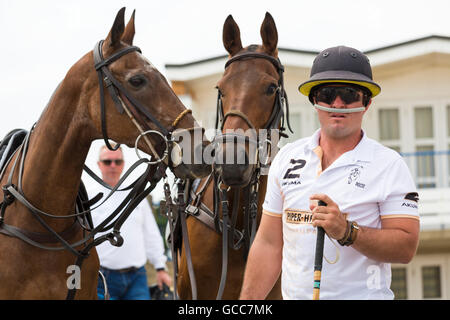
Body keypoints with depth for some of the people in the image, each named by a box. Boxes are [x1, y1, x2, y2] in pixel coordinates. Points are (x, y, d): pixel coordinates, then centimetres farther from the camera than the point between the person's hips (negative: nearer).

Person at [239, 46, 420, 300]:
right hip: (294, 295, 4)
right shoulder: (288, 158, 8)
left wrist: (347, 231, -22)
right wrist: (246, 309, 4)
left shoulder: (389, 165, -3)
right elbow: (268, 245, 9)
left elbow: (407, 247, -10)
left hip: (363, 295, -4)